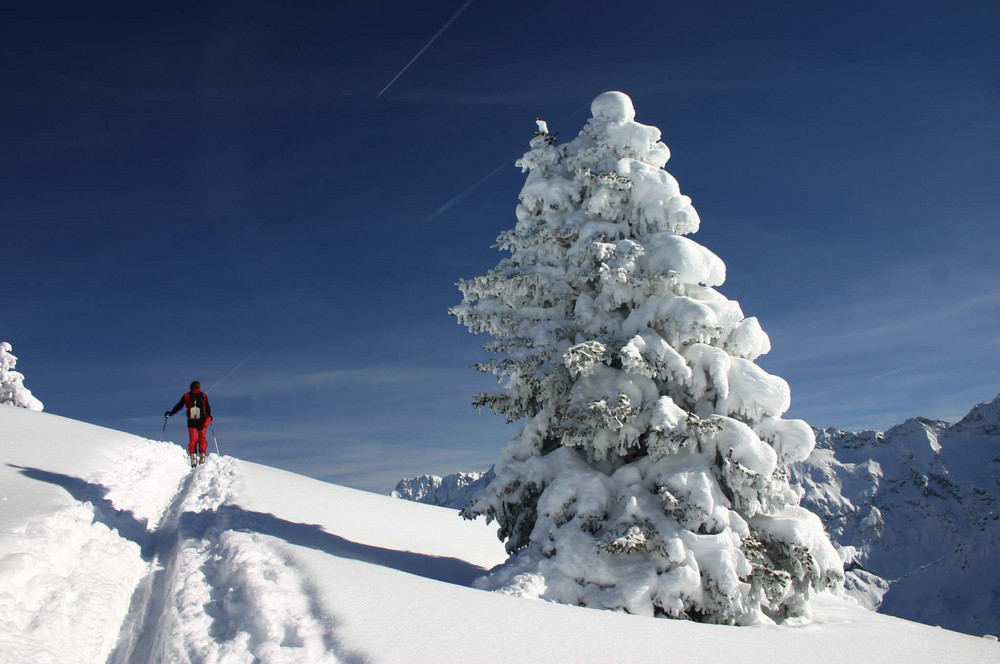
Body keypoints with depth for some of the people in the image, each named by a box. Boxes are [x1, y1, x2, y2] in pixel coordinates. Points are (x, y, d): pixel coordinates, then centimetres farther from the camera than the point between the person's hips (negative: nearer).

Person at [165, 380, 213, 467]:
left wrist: (170, 413, 21)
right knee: (202, 439, 12)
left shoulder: (186, 396, 4)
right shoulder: (204, 396, 3)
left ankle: (193, 457, -8)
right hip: (202, 421, 0)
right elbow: (208, 408, 5)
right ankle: (203, 455, 4)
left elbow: (178, 406, 8)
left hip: (191, 422, 0)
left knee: (192, 440, 5)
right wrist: (209, 417, 22)